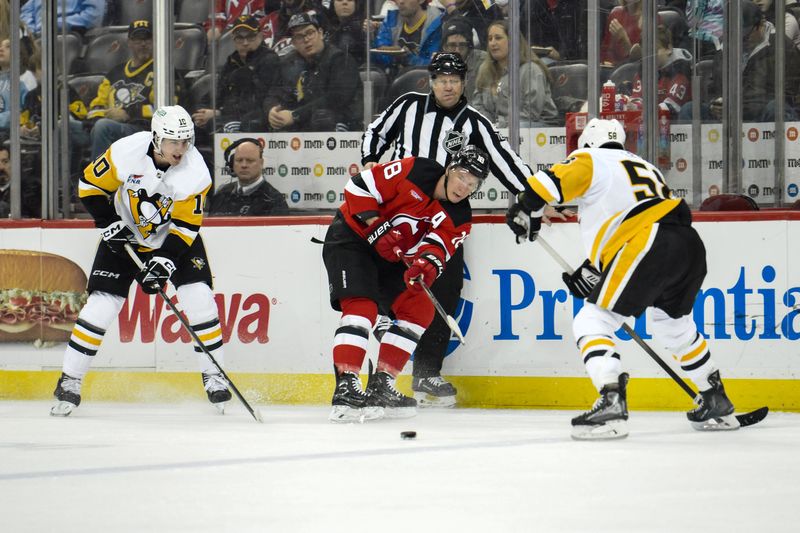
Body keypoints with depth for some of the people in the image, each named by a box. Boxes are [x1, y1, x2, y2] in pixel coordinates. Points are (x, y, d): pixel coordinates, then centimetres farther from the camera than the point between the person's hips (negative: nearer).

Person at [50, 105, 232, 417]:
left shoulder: (195, 172, -22)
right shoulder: (126, 152, -24)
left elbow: (186, 226, -19)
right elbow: (91, 184, -10)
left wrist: (164, 263, -29)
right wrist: (108, 222, -19)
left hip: (173, 238, 1)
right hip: (125, 237, -1)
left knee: (199, 298, -14)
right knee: (100, 305, -9)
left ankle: (213, 376, 1)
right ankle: (69, 381, 2)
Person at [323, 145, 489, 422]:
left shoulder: (459, 219, -4)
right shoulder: (414, 171, -19)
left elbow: (436, 247, -19)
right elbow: (359, 186, -17)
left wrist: (427, 266, -41)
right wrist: (376, 227, -25)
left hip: (389, 259, 7)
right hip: (351, 238, -7)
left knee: (420, 309, -1)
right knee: (362, 307, -23)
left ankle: (381, 384, 4)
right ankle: (345, 388, -29)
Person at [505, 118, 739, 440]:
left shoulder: (592, 160, 14)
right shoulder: (643, 166, 35)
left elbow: (558, 178, -8)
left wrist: (527, 207, 2)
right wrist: (592, 270, 33)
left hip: (648, 247, -8)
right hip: (690, 246, 8)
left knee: (591, 324, -3)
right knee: (675, 325, 32)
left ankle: (611, 405, -20)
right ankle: (717, 405, 38)